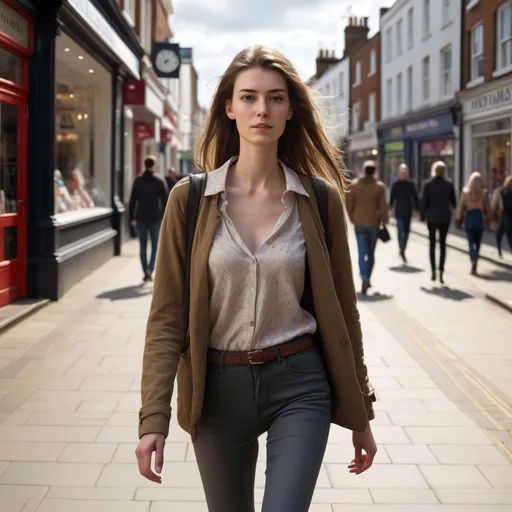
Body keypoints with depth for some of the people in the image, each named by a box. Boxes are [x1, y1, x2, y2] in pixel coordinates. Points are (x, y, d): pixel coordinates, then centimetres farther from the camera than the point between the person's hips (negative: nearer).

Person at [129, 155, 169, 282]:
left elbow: (132, 200, -1)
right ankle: (150, 269, -8)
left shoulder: (138, 180, 0)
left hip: (141, 217, 1)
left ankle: (145, 273, 8)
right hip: (155, 218, -1)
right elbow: (165, 200, -5)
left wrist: (132, 217, 5)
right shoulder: (160, 181, -3)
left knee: (143, 245, 9)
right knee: (155, 245, 10)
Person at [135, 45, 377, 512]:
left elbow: (341, 309, 4)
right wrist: (154, 418, -12)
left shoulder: (320, 198, -3)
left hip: (299, 384, -1)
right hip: (218, 387, 1)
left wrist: (360, 413, 7)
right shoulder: (190, 198, -4)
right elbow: (167, 316, -5)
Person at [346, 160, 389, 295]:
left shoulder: (354, 185, 0)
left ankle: (364, 279, -21)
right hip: (374, 223, 0)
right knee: (371, 253, 14)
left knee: (362, 253, -2)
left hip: (359, 223, 0)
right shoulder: (380, 186, -4)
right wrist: (384, 221, 4)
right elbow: (383, 206, -7)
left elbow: (349, 205, 2)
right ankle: (367, 278, 22)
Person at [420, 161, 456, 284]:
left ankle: (433, 272, 8)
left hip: (432, 217, -1)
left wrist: (423, 216, 2)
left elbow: (424, 202, -8)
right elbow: (453, 202, 3)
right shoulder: (449, 185, -3)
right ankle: (441, 272, -6)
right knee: (443, 244, 6)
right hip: (445, 217, 1)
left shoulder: (428, 184, -7)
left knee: (432, 243, 12)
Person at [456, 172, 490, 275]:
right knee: (478, 242, 11)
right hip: (480, 217, 0)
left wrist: (459, 220, 6)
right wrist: (487, 218, 13)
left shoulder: (465, 192, -1)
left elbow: (460, 207, 0)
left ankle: (474, 260, -23)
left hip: (469, 217, 0)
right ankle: (474, 266, 14)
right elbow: (487, 207, 0)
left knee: (471, 242, 1)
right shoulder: (483, 193, -2)